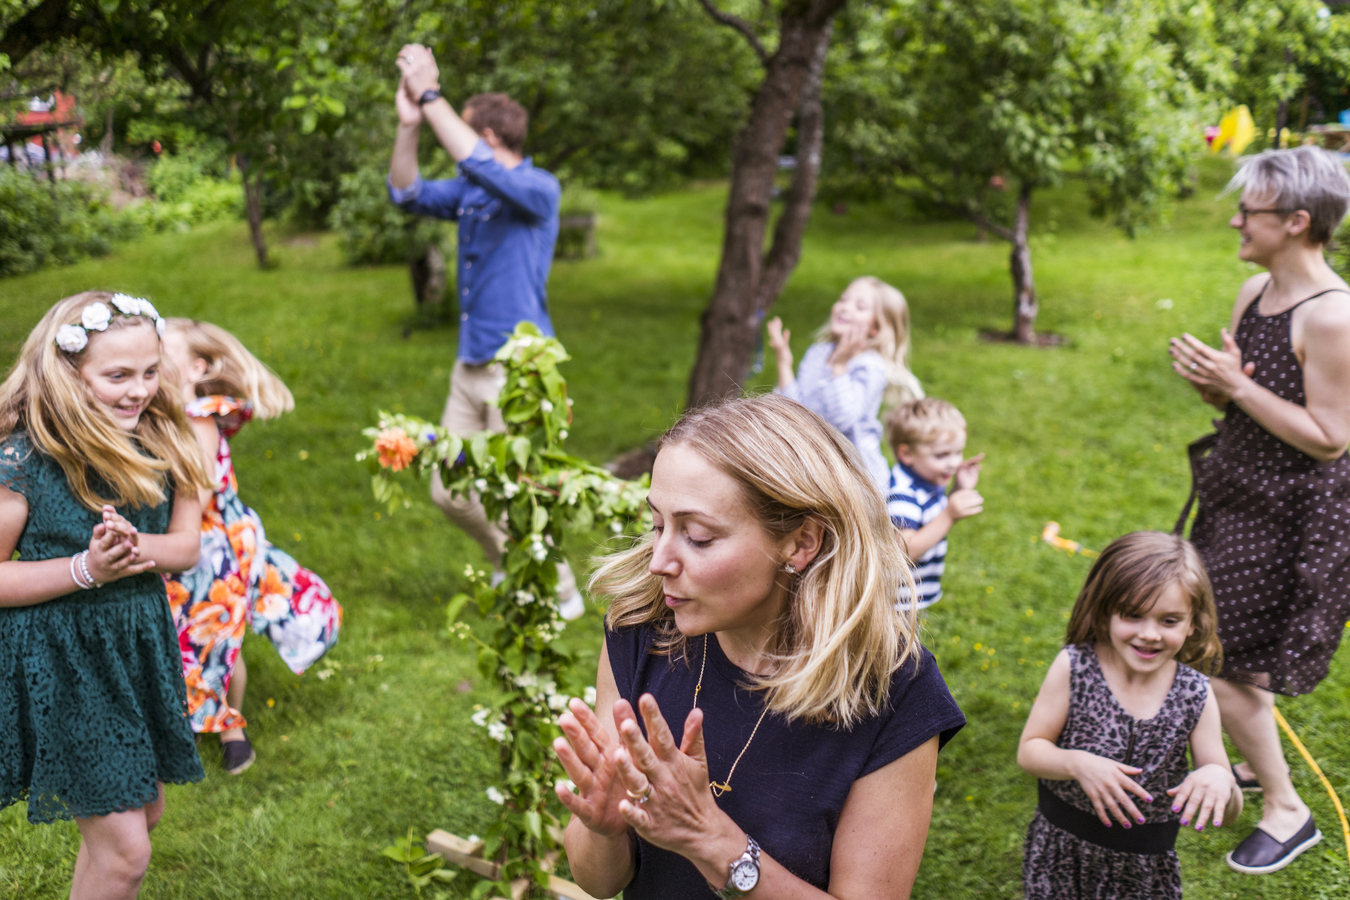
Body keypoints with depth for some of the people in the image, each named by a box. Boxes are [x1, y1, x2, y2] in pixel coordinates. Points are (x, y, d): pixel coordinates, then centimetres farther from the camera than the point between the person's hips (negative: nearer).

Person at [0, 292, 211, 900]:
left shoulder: (159, 441, -2)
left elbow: (186, 546, -1)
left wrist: (133, 546, -22)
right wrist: (88, 567, -25)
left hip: (142, 644, 6)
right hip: (61, 661, -6)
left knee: (143, 813, 19)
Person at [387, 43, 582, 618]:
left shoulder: (539, 189, -12)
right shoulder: (470, 192, 11)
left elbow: (478, 165, -28)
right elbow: (408, 194, 11)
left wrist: (431, 96, -25)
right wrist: (409, 123, -3)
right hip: (471, 366, 8)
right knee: (449, 492, 12)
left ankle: (560, 596, 20)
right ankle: (511, 566, 36)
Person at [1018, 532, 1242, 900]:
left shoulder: (1197, 696, -13)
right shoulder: (1073, 666, -16)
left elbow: (1228, 812, -8)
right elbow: (1029, 749, -11)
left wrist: (1220, 780, -32)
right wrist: (1076, 764, -30)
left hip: (1145, 866, 1)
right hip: (1062, 846, -1)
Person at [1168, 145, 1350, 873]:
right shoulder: (1255, 291, 3)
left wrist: (1238, 384, -24)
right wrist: (1206, 379, -10)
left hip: (1291, 520, -8)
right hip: (1241, 496, 8)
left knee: (1219, 665, -2)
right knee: (1216, 650, 20)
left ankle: (1288, 811, 17)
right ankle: (1257, 764, 42)